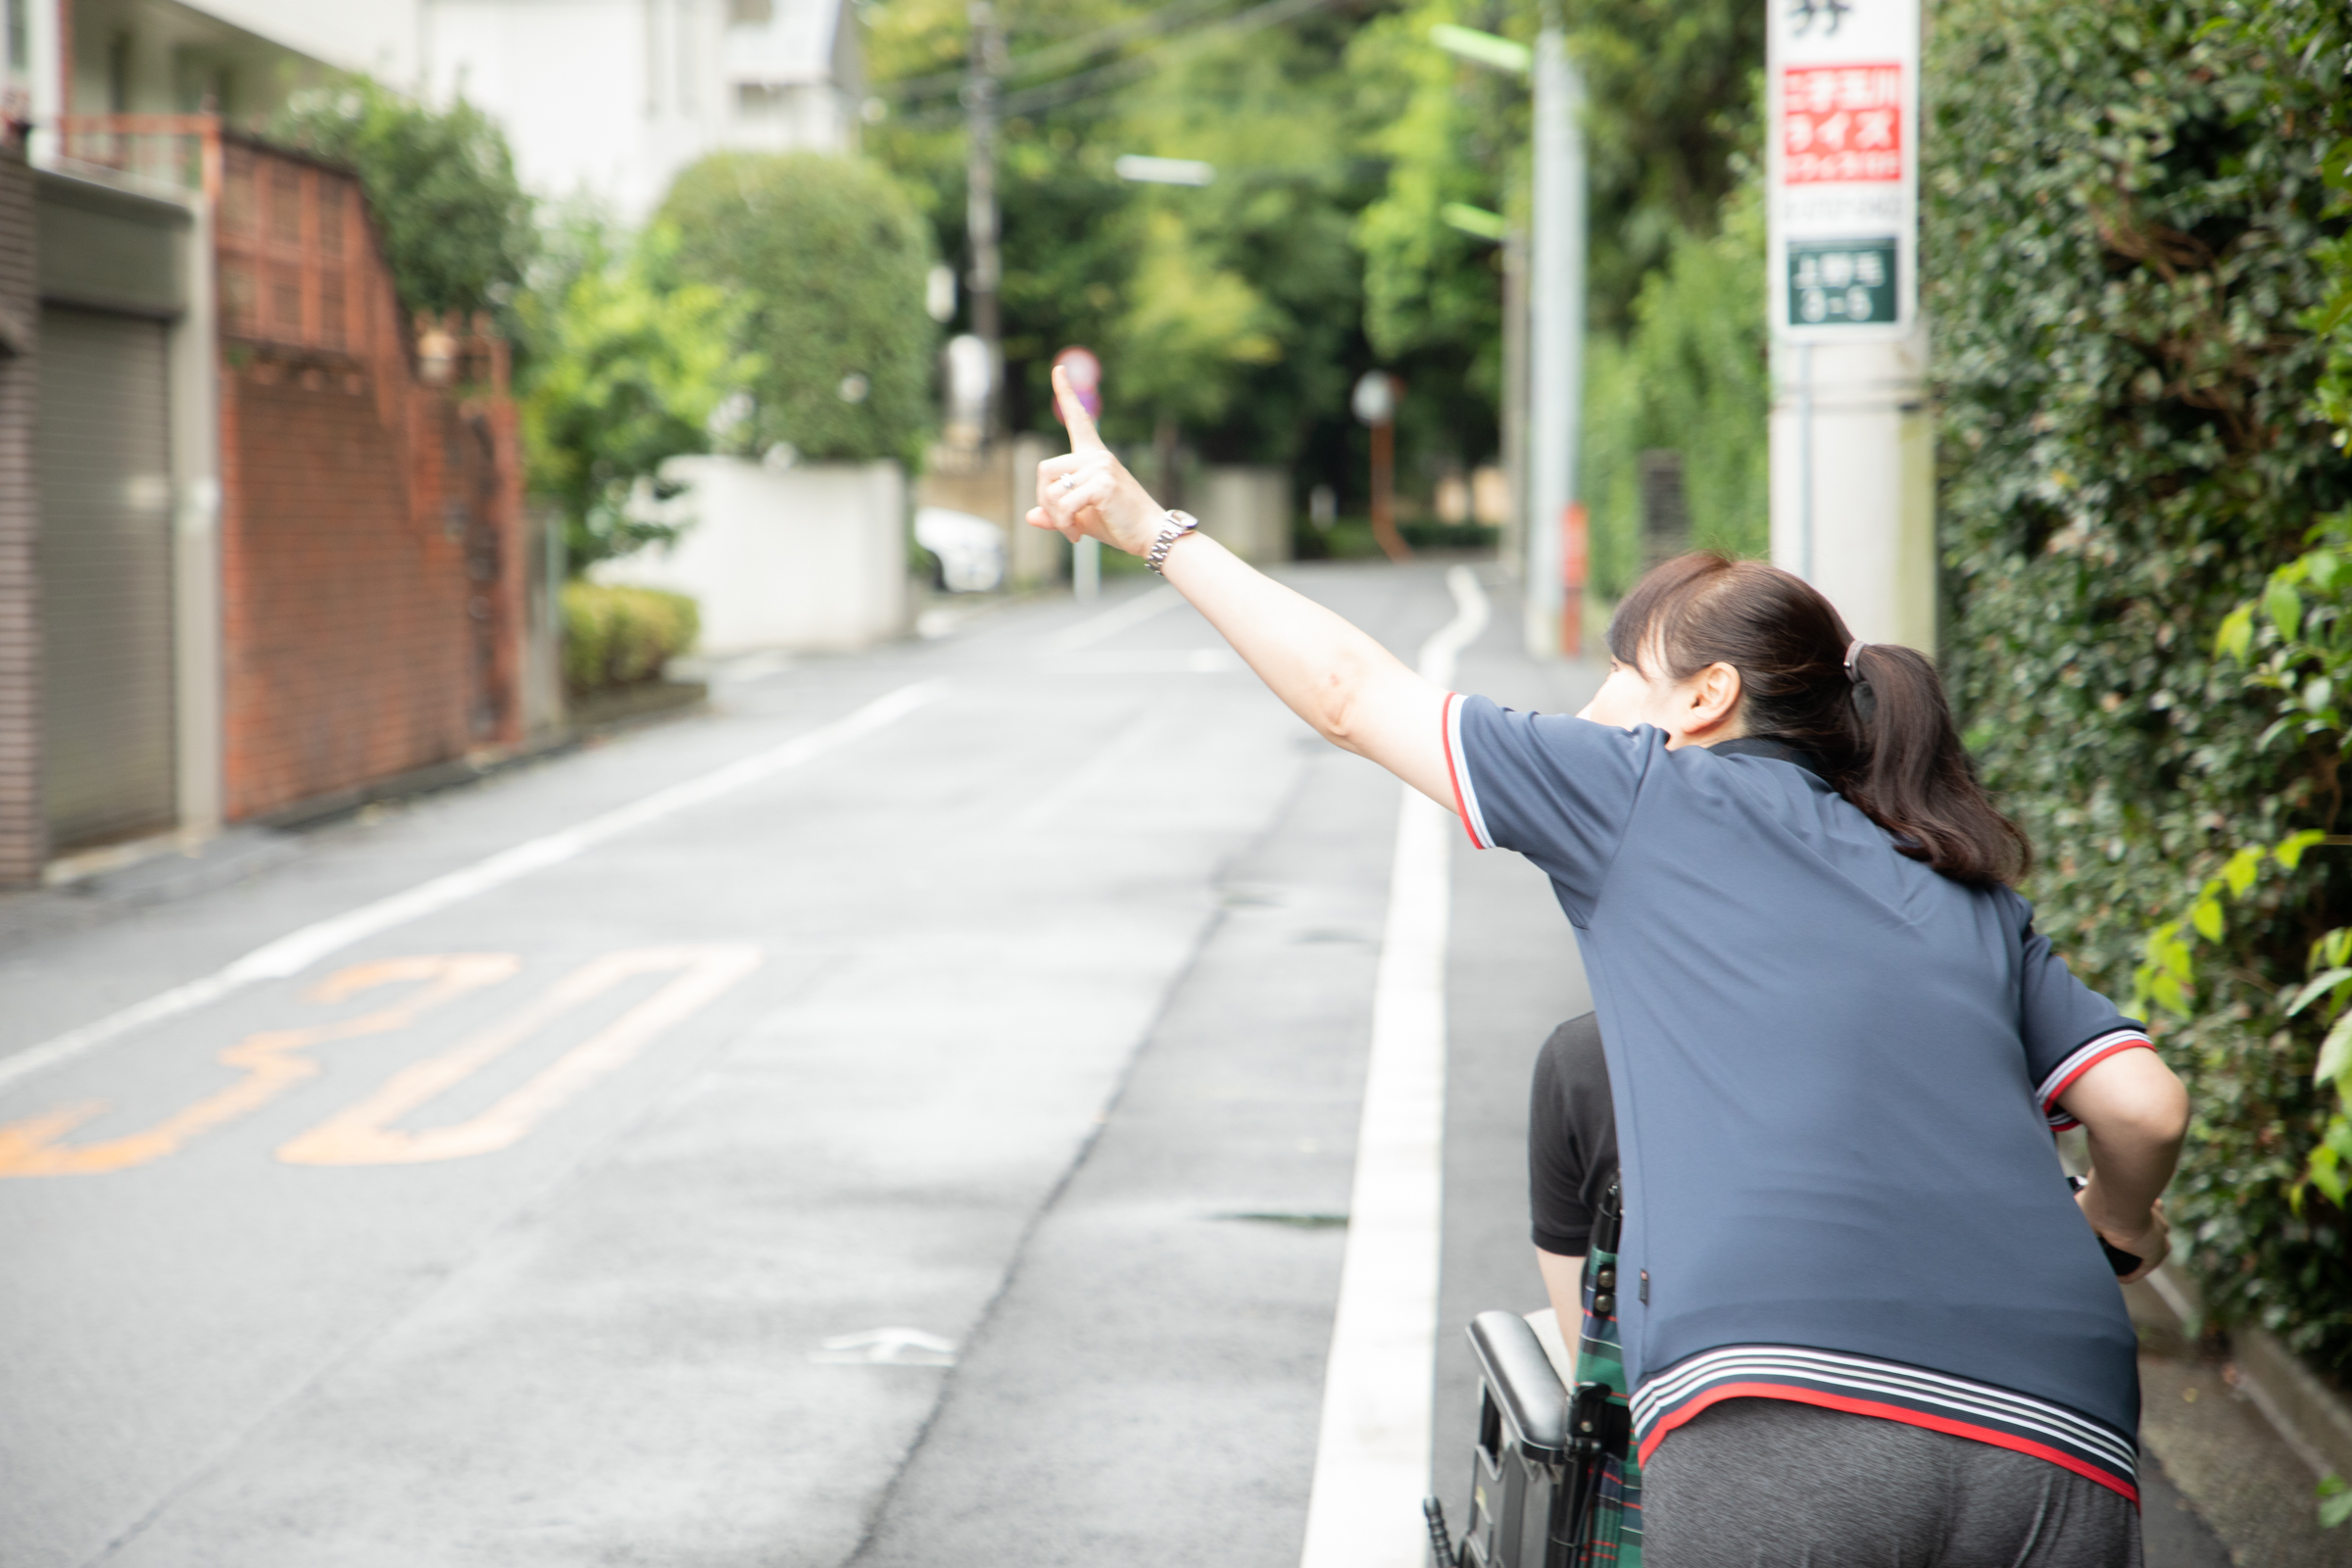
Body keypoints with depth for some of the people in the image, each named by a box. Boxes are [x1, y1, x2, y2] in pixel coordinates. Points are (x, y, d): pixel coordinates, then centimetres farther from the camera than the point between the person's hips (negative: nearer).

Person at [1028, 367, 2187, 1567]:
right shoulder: (1975, 903, 24)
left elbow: (1351, 695, 23)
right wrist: (2114, 1228, 39)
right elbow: (2147, 1108, 16)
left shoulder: (1651, 794, 15)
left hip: (1786, 1415, -5)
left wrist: (1151, 527, 36)